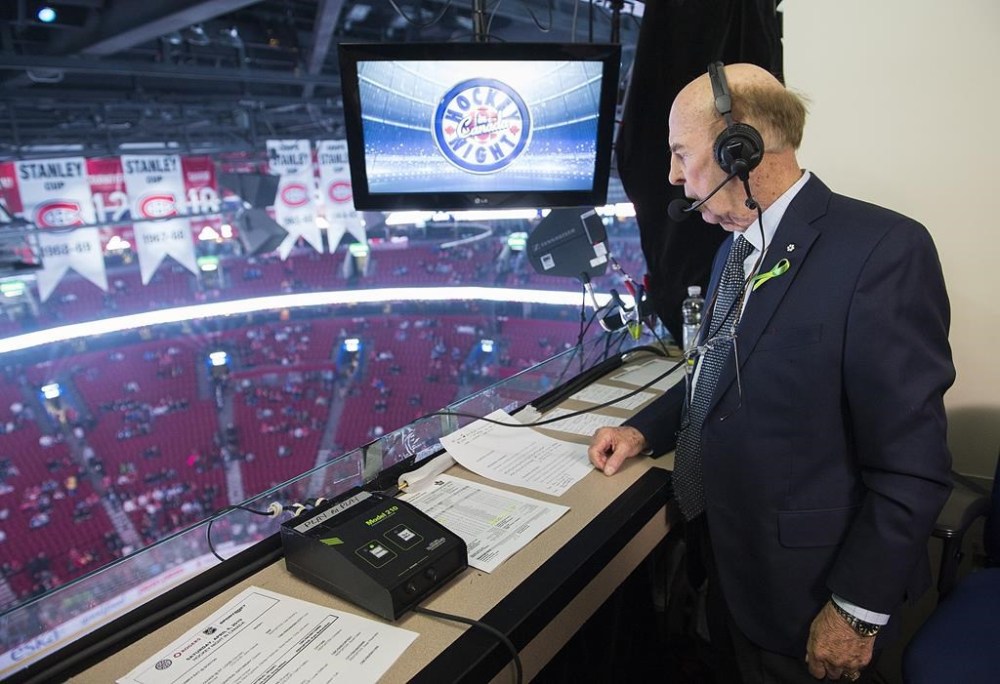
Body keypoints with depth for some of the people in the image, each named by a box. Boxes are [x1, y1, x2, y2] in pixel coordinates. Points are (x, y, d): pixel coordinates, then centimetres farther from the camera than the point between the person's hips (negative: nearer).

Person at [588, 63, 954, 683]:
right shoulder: (735, 249, 6)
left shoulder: (881, 249, -21)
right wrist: (645, 430, 3)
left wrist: (857, 613, -17)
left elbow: (912, 464, -22)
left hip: (802, 589, -7)